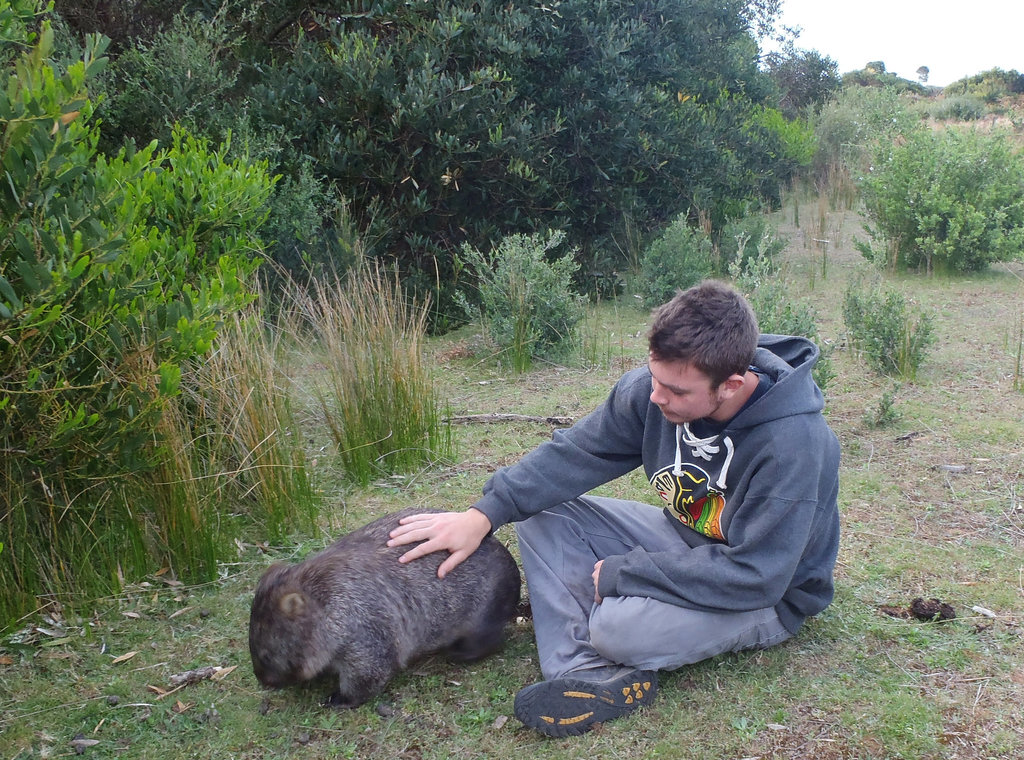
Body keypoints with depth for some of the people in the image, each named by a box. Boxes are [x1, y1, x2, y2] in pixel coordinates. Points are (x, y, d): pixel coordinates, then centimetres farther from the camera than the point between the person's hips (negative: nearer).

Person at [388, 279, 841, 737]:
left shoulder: (794, 443, -33)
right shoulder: (651, 389, -16)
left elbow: (754, 576, -32)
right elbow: (577, 452, -8)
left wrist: (620, 573, -26)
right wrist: (484, 514, -19)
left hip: (770, 596, -7)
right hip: (685, 539, 7)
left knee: (618, 625, -34)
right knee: (543, 515, -8)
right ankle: (588, 675, -19)